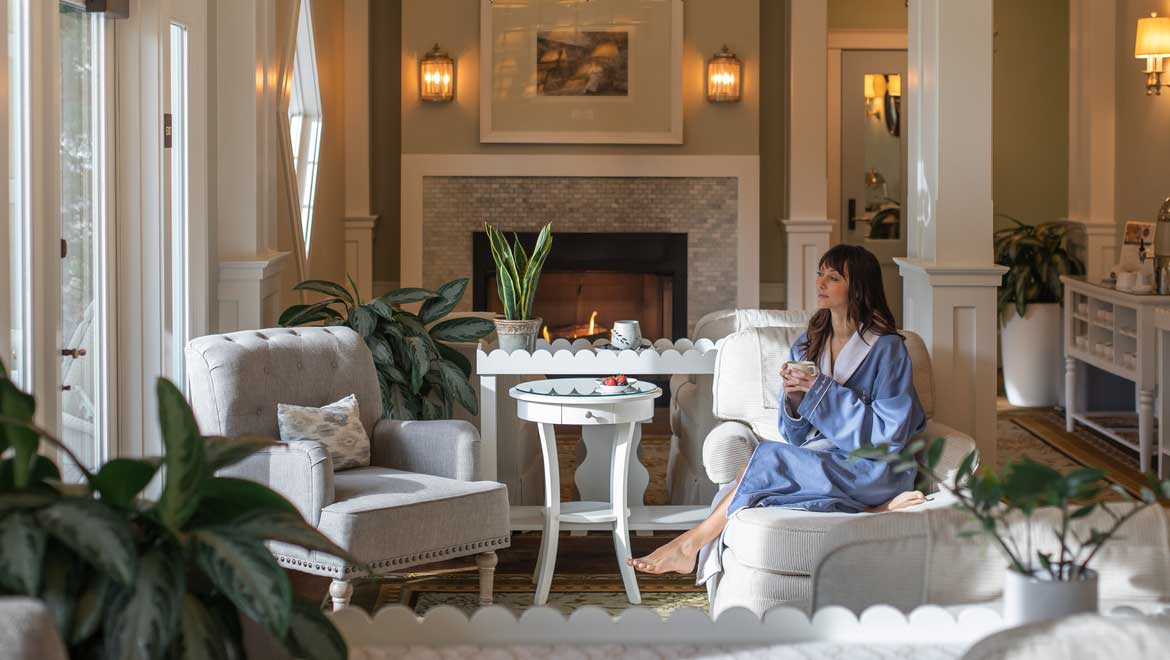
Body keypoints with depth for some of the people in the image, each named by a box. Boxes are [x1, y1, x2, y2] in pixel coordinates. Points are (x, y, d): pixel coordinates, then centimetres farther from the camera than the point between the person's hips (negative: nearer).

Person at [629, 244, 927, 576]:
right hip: (823, 457, 6)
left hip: (873, 467, -6)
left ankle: (690, 545, -15)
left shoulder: (887, 348, -6)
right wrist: (793, 395, -10)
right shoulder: (808, 346, 13)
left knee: (764, 462, -26)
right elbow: (796, 436, 12)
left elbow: (889, 433, -13)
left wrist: (822, 390, -16)